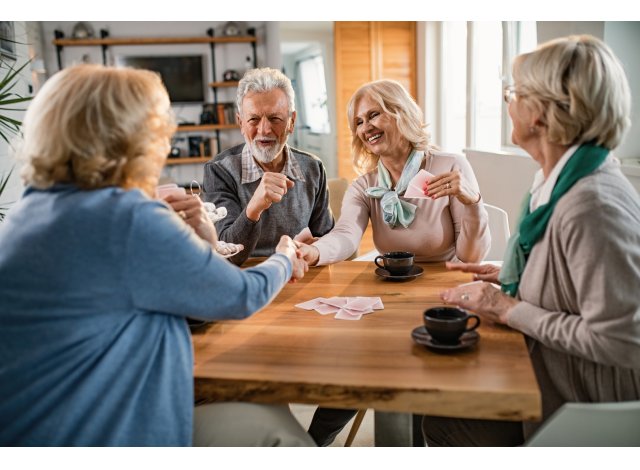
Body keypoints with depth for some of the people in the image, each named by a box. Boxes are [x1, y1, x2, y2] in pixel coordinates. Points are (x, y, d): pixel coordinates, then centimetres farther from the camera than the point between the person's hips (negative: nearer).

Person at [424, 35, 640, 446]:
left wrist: (510, 310, -21)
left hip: (588, 411, -8)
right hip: (558, 381, 8)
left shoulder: (593, 206, -29)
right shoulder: (564, 181, 1)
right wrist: (511, 278, 2)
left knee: (443, 423, -6)